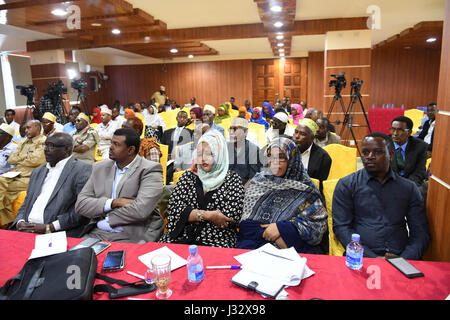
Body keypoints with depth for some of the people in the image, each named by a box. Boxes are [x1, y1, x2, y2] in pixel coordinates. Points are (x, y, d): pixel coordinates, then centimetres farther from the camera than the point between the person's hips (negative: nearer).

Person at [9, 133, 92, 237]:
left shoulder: (82, 169, -4)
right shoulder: (38, 172, 22)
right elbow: (26, 205, 22)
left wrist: (49, 227, -15)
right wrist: (20, 222, 1)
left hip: (58, 233, -7)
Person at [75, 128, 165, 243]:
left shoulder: (150, 170, -7)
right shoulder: (100, 168, 12)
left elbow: (140, 210, -19)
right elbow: (80, 204, 5)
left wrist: (104, 221, -6)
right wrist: (113, 202, -12)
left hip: (132, 238, -4)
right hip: (97, 234, 5)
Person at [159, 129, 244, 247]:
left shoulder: (232, 179, 5)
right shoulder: (188, 177, 12)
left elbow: (231, 217, -6)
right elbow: (173, 208, 0)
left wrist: (193, 215, -6)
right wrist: (207, 215, -11)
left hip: (217, 240, -2)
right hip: (181, 237, 2)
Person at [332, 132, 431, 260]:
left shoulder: (409, 188, 13)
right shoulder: (346, 185, 5)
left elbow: (420, 232, 12)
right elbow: (341, 227, -2)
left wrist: (405, 259, -7)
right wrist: (373, 258, -11)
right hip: (361, 258, -2)